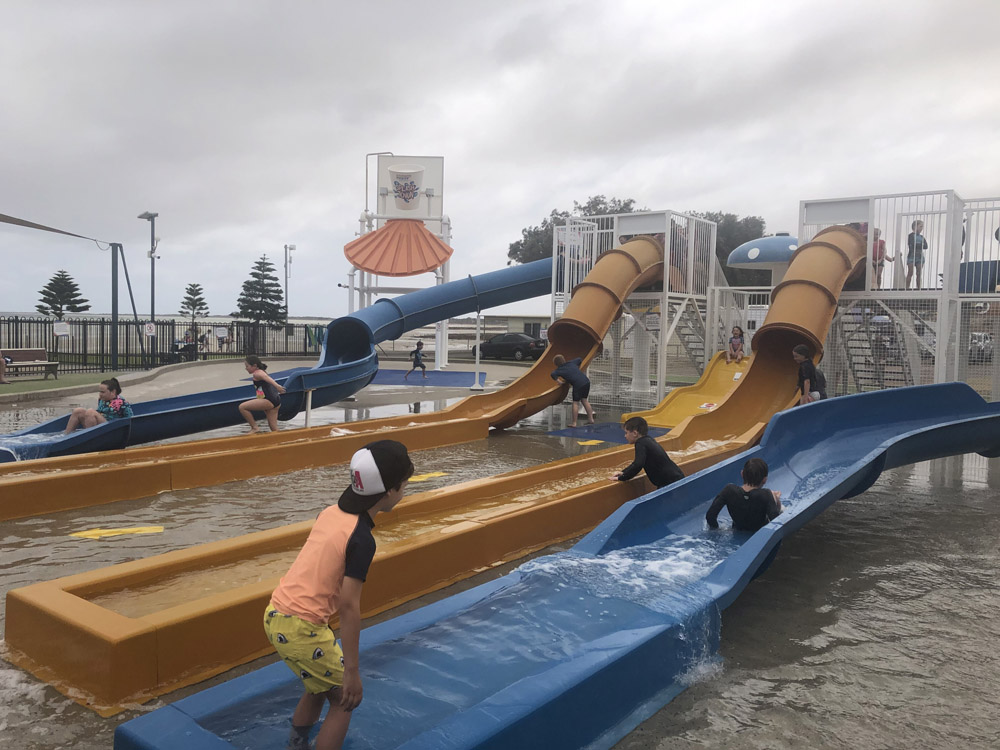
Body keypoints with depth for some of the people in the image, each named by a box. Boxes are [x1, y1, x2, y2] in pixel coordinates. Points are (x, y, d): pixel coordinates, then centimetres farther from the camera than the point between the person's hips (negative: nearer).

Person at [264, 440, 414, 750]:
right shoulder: (361, 539, -21)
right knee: (345, 697, 12)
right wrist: (352, 670, -15)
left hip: (276, 614, 8)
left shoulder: (331, 513, 2)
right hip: (301, 628, -8)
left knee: (320, 686, 27)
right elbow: (349, 606, -21)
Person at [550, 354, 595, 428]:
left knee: (575, 402, 2)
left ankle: (574, 423, 3)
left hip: (578, 385, -6)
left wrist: (559, 381, -2)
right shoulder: (572, 363, 19)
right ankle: (590, 419, 22)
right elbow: (579, 360, 36)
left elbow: (553, 374, -13)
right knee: (584, 400, 19)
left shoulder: (560, 369, 3)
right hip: (586, 381, 6)